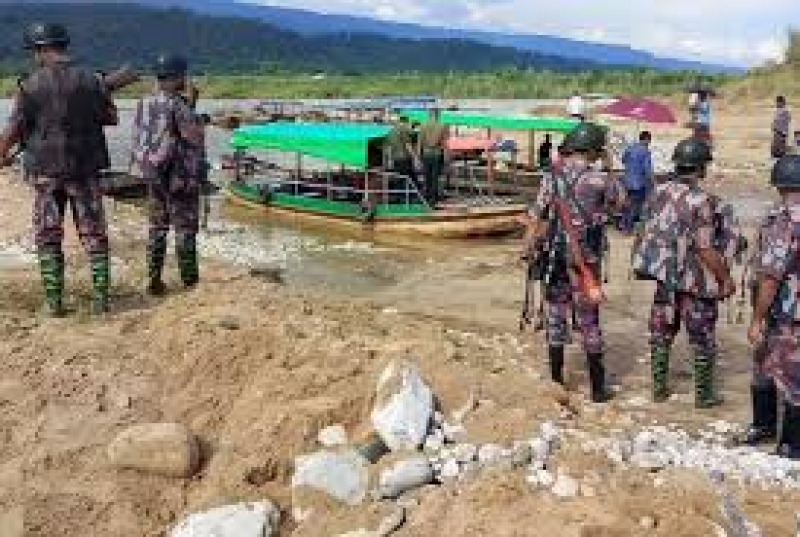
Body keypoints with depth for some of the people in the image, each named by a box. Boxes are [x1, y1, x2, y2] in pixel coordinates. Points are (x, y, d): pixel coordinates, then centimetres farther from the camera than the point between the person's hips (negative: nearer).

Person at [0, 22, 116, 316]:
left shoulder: (32, 84, -6)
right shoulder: (90, 79, -1)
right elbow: (111, 117, 7)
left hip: (46, 168, -1)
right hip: (85, 167, 1)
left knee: (48, 236, 7)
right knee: (93, 234, 7)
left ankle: (54, 301, 6)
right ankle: (101, 297, 4)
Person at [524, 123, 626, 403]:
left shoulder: (551, 178, -2)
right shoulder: (600, 180, -11)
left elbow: (536, 218, 0)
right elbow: (621, 201, 7)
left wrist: (532, 249, 10)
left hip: (555, 259, 2)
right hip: (585, 260, -2)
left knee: (556, 318, 13)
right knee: (589, 322, 7)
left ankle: (556, 380, 19)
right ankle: (598, 388, 13)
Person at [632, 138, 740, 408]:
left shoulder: (659, 193, -1)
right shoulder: (701, 201, -20)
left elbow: (644, 234, 5)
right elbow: (705, 249, -21)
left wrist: (641, 264, 19)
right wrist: (726, 278, -11)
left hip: (665, 278, 6)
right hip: (696, 283, -5)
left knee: (661, 335, 17)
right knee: (703, 341, 10)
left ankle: (659, 389, 25)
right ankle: (704, 395, 19)